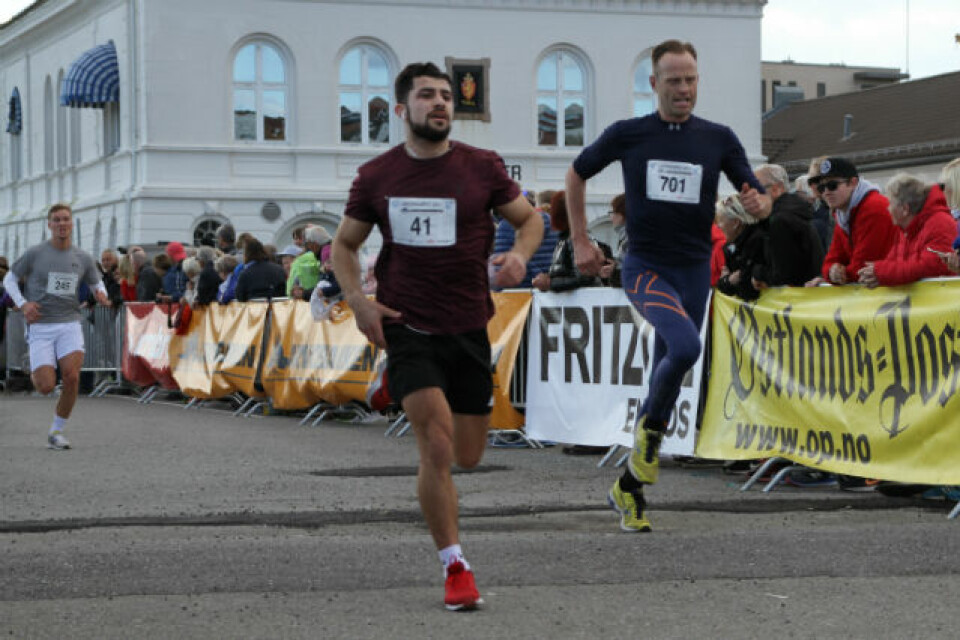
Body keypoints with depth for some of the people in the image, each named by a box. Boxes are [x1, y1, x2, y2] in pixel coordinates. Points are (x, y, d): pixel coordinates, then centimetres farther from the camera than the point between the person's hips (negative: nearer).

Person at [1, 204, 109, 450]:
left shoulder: (83, 258, 6)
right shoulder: (35, 253, -3)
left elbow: (96, 284, 20)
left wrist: (101, 294, -4)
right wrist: (23, 304, -8)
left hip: (69, 325, 2)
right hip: (40, 327, -2)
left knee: (71, 377, -18)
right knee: (46, 387, -10)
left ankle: (57, 431, 1)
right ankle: (35, 372, 30)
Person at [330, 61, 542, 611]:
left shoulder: (483, 167, -1)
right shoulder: (376, 177, 1)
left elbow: (531, 218, 10)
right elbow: (345, 244, 13)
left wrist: (520, 254, -12)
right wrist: (357, 300, -4)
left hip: (469, 328, 2)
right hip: (407, 326, -2)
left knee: (468, 457, 8)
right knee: (438, 445, -17)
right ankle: (455, 566, -6)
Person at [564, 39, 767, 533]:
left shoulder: (719, 139, 3)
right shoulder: (627, 135, -1)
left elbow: (757, 200, 6)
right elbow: (577, 174, 14)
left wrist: (757, 203, -19)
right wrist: (580, 241, 10)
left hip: (694, 270, 3)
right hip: (645, 267, -3)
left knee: (668, 379, 7)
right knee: (685, 346, -31)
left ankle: (629, 486, 20)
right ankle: (651, 426, -4)